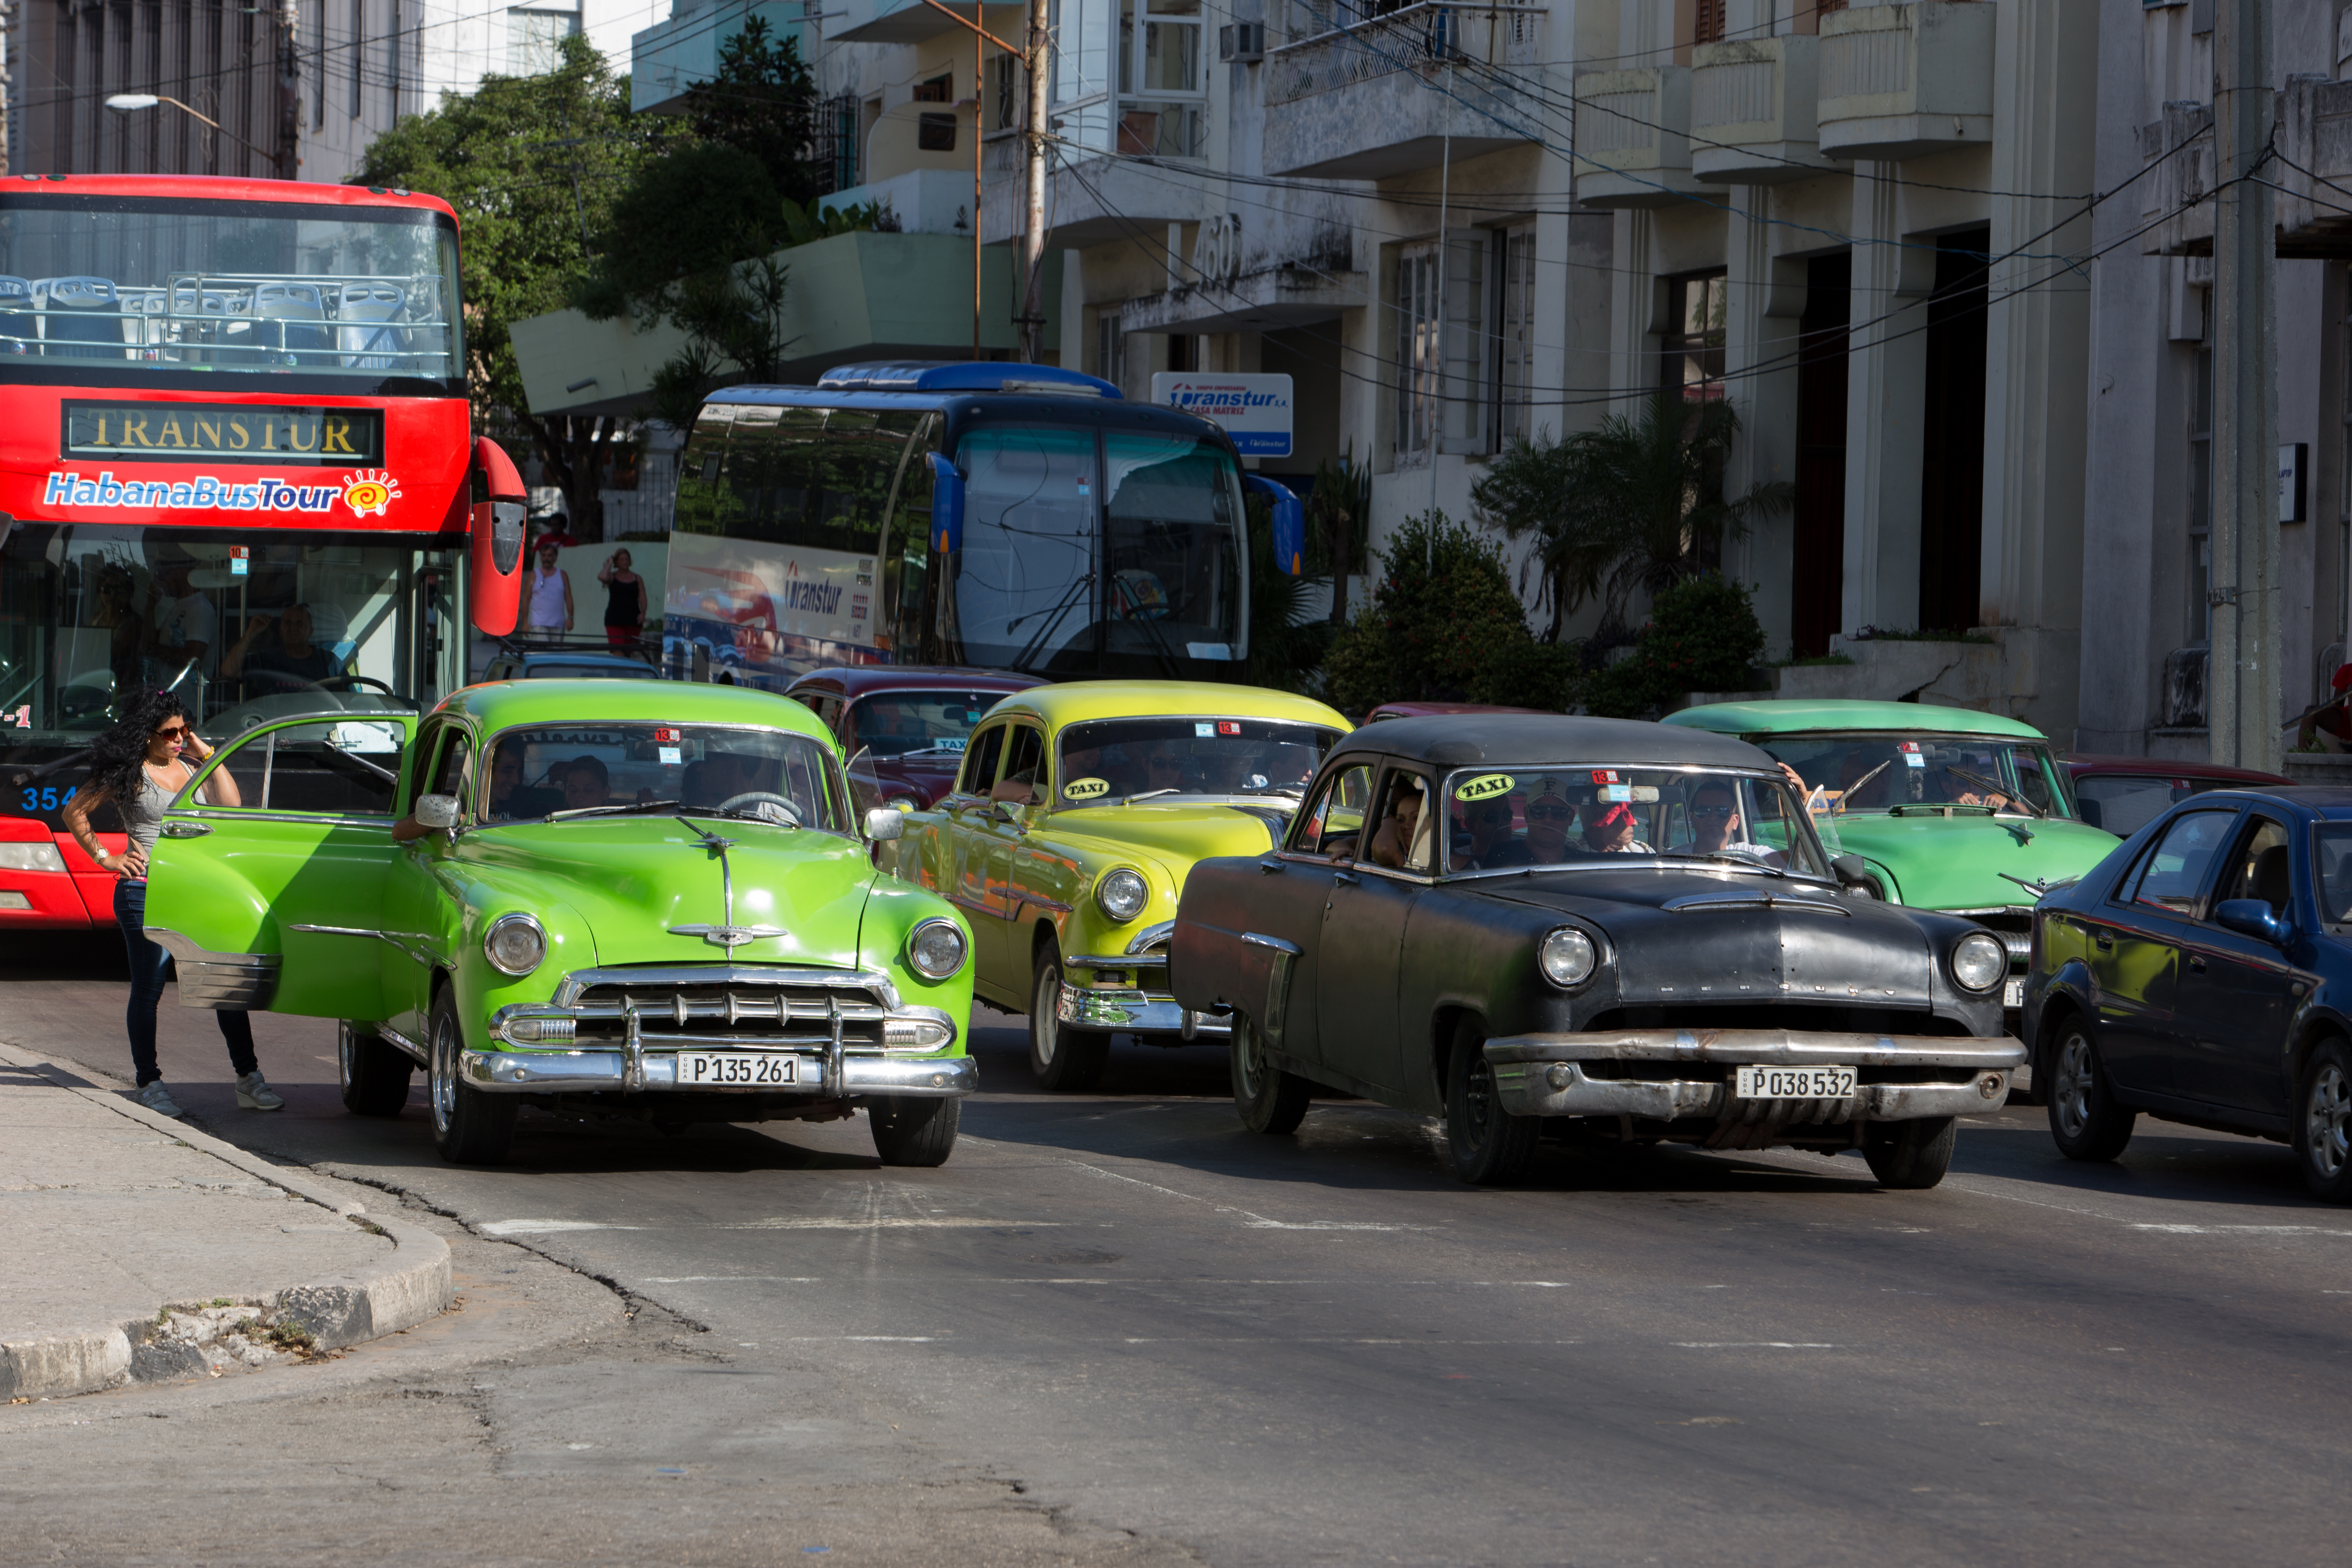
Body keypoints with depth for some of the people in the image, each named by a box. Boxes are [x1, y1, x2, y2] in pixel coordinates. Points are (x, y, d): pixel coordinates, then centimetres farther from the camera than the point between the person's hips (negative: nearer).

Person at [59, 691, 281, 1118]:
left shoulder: (189, 768, 15)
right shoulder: (128, 774, 0)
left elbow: (231, 805, 3)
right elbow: (74, 812, 2)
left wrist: (207, 754, 2)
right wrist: (105, 859, -2)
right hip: (145, 893, -4)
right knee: (148, 990, 0)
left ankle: (248, 1079, -1)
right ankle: (149, 1083, 11)